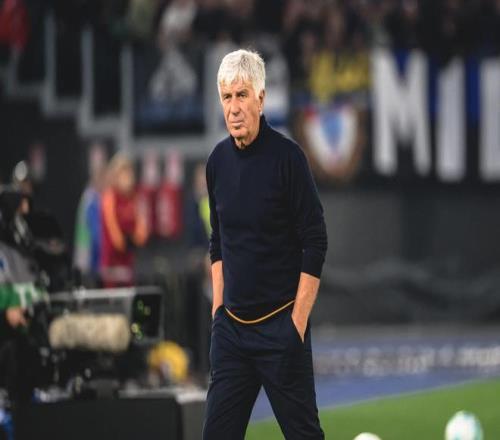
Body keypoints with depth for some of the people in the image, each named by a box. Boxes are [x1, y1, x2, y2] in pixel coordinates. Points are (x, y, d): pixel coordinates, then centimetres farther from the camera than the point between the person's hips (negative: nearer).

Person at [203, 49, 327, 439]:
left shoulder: (287, 156, -11)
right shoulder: (219, 161, 7)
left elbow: (315, 243, -10)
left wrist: (297, 324, -12)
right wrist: (218, 308, 12)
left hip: (279, 327, -6)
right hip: (231, 329, 6)